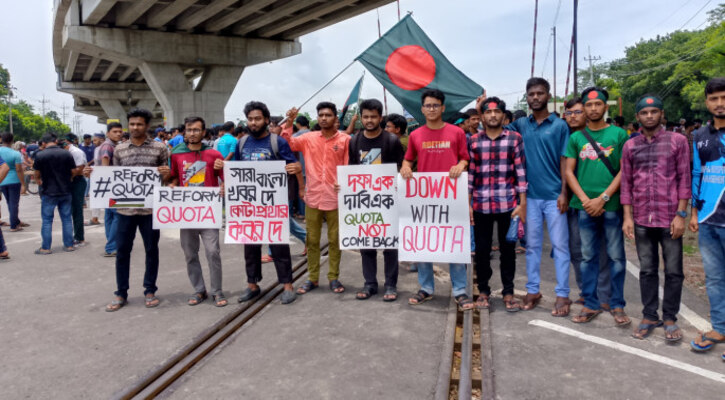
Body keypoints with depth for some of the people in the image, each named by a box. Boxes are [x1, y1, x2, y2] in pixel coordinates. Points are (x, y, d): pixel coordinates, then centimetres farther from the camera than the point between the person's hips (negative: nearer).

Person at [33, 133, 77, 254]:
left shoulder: (40, 155, -8)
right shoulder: (67, 154, -4)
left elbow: (37, 174, 1)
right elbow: (74, 172, 0)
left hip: (48, 192, -2)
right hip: (65, 192, 2)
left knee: (47, 220, 6)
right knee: (67, 218, 10)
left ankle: (45, 247, 10)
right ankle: (69, 245, 14)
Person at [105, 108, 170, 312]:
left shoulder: (159, 148, 1)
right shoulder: (119, 149, 8)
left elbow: (165, 177, 6)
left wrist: (165, 173, -16)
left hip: (150, 207, -2)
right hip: (125, 208, 2)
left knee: (151, 249, 7)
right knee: (122, 250, 7)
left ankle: (150, 291, 21)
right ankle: (121, 293, 19)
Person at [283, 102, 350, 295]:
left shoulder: (345, 139, -2)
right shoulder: (308, 138, 5)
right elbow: (288, 144, -2)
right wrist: (289, 122, -12)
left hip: (336, 198, -2)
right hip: (312, 197, 2)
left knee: (335, 240, 8)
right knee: (312, 240, 10)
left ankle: (334, 277, 21)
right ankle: (312, 278, 22)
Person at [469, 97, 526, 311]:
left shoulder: (515, 138, 1)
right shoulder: (474, 140, 5)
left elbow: (521, 171, -1)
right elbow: (470, 173, 6)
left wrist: (522, 203, -5)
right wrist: (467, 203, 2)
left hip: (508, 204, -1)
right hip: (480, 205, 1)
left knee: (508, 249, 9)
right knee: (482, 249, 9)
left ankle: (508, 292, 23)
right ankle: (483, 291, 24)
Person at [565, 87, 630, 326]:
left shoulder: (619, 134, 3)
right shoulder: (576, 138, 9)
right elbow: (569, 172, 6)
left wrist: (602, 198, -10)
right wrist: (585, 200, -6)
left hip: (611, 205, -2)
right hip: (585, 206, 2)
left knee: (616, 256, 5)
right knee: (588, 256, 8)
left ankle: (617, 306, 17)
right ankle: (590, 304, 18)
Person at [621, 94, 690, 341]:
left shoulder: (677, 141, 2)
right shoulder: (630, 146, 8)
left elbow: (684, 179, -1)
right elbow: (626, 183, 8)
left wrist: (681, 214, -7)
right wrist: (627, 216, 2)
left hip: (669, 218, -2)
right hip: (641, 219, 2)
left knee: (673, 271, 5)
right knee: (647, 270, 10)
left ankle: (670, 318, 18)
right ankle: (649, 316, 22)